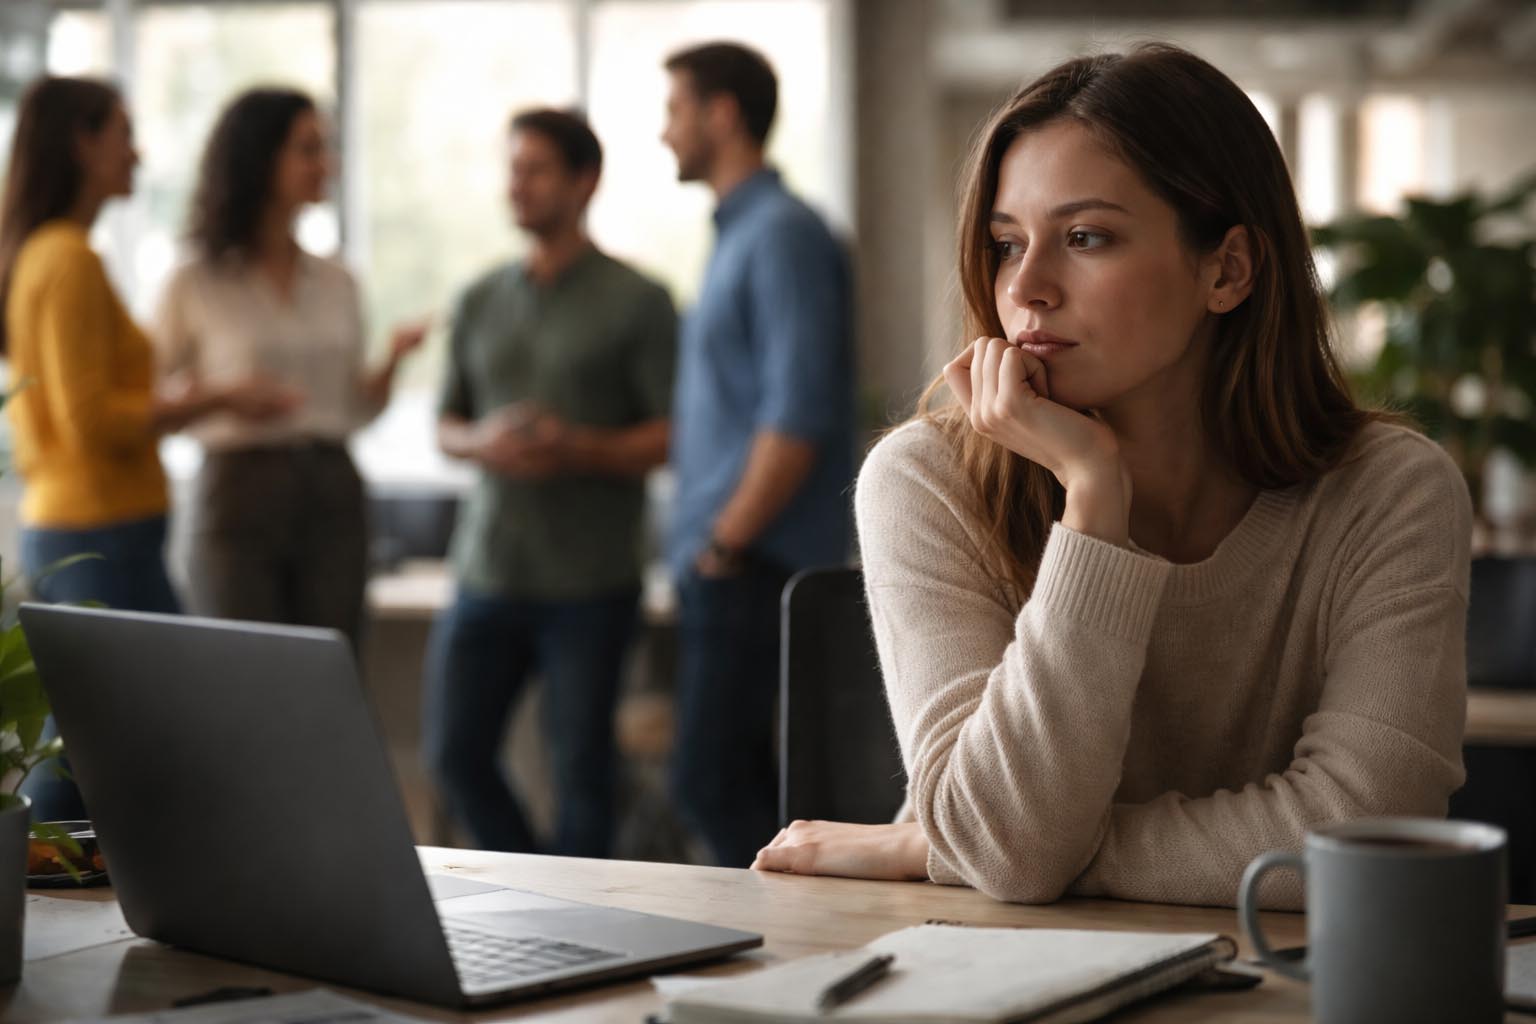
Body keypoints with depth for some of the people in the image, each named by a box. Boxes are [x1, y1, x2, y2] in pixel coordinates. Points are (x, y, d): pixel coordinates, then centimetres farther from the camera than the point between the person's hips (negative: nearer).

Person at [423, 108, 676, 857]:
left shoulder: (635, 303, -1)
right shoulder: (481, 301, 14)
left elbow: (675, 434, -5)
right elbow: (446, 425, 19)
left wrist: (580, 450, -19)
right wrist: (482, 442, -4)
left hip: (588, 579, -5)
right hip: (488, 570, 5)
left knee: (581, 767, 0)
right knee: (455, 754, 4)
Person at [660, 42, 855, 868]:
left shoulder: (784, 235, -12)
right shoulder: (739, 234, 18)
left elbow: (798, 414, -20)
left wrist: (728, 541, -16)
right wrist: (706, 538, 14)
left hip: (752, 569, -10)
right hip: (719, 564, 10)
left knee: (710, 783, -10)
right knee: (732, 783, 12)